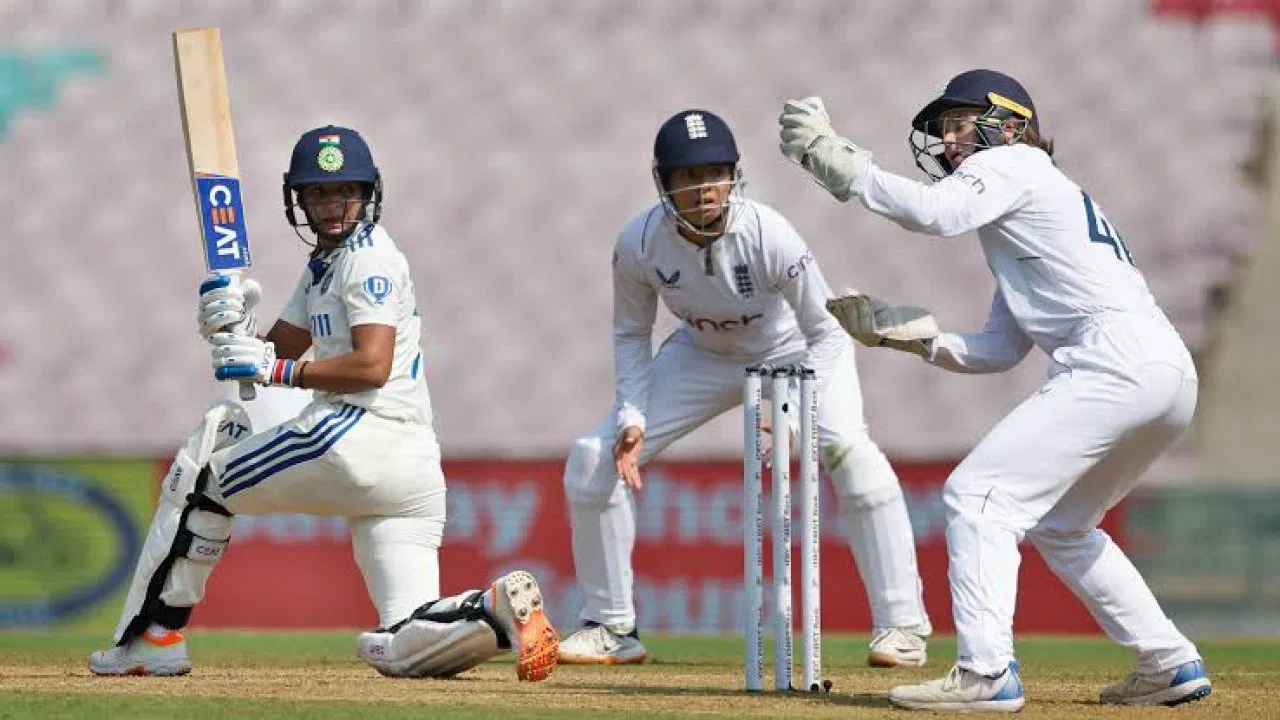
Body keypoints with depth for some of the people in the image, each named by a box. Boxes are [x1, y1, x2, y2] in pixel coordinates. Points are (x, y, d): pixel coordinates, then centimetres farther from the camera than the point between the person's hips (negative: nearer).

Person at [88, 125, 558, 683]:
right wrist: (233, 325, 5)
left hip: (361, 436, -10)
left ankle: (152, 638, 5)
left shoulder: (370, 260, -5)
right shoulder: (325, 264, 25)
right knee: (402, 649, 0)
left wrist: (279, 371, -13)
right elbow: (277, 349, 26)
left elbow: (372, 365, -17)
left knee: (203, 473, 7)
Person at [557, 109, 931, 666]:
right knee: (594, 459, -6)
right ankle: (611, 627, 10)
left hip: (796, 351, -4)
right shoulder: (639, 243, -24)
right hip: (704, 356, 4)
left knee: (847, 449, -31)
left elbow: (826, 332, -26)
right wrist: (632, 418, -18)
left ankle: (901, 625, -21)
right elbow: (631, 334, -5)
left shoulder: (768, 235, -34)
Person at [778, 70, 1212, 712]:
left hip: (1114, 364, -10)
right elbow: (1002, 349, 24)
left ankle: (986, 675, -20)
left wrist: (835, 159, -8)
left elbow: (932, 213, -15)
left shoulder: (1012, 164, 5)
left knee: (976, 495, -10)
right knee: (1059, 525, 25)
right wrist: (903, 332, 15)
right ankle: (1170, 665, 22)